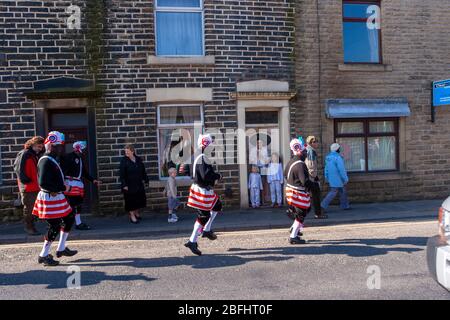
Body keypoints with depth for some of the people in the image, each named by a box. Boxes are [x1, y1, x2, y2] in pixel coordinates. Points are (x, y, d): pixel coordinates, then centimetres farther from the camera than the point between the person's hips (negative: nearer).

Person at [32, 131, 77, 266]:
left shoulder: (53, 159, 13)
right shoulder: (46, 161, -18)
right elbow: (43, 182, -27)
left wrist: (63, 187, 7)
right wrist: (63, 188, -22)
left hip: (57, 197, 10)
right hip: (50, 198, -10)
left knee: (69, 219, 16)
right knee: (55, 226, -3)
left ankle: (61, 248, 27)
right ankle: (44, 255, 12)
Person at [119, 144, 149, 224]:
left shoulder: (138, 160, 5)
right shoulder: (124, 161, -9)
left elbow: (143, 171, 13)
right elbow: (122, 174, -12)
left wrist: (145, 179, 11)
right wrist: (124, 185, -16)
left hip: (139, 184, 5)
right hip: (129, 185, -5)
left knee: (140, 199, 11)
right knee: (131, 200, 1)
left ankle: (137, 213, 32)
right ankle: (132, 216, 14)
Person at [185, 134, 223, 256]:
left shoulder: (200, 158, 11)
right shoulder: (203, 159, -22)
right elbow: (206, 176, -30)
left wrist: (214, 175, 8)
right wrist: (218, 176, -14)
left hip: (206, 189, 10)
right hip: (203, 191, -10)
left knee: (217, 206, 23)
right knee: (204, 216, -2)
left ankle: (206, 230, 31)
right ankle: (192, 242, 7)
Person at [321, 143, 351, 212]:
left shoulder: (328, 157, 8)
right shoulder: (338, 157, -19)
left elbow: (326, 168, 14)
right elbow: (341, 169, -19)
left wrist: (327, 177, 21)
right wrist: (345, 179, -12)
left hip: (331, 179, 9)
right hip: (338, 179, -9)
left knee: (342, 191, 19)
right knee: (333, 192, -5)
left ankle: (345, 206, 26)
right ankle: (323, 206, -6)